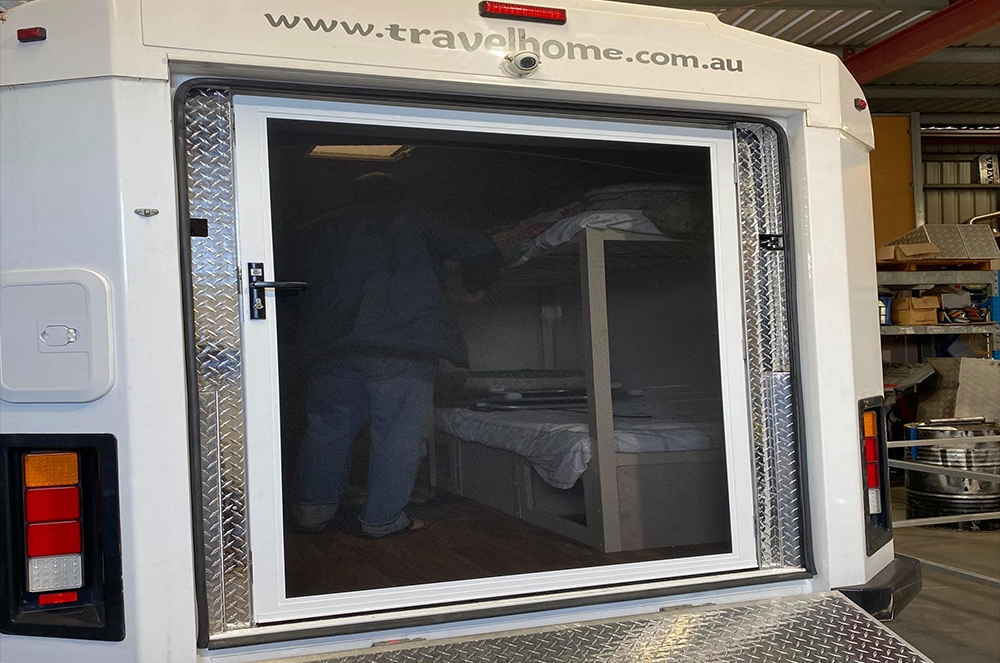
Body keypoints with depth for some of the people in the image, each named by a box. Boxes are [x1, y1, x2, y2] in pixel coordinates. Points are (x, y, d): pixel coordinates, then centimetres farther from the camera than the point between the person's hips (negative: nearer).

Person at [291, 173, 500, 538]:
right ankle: (382, 519, 7)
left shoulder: (319, 230, 19)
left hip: (330, 344, 4)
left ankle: (313, 510, 17)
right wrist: (474, 285, 27)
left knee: (327, 427, 14)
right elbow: (481, 250, 8)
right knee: (398, 435, 4)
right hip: (405, 344, -3)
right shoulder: (415, 223, 10)